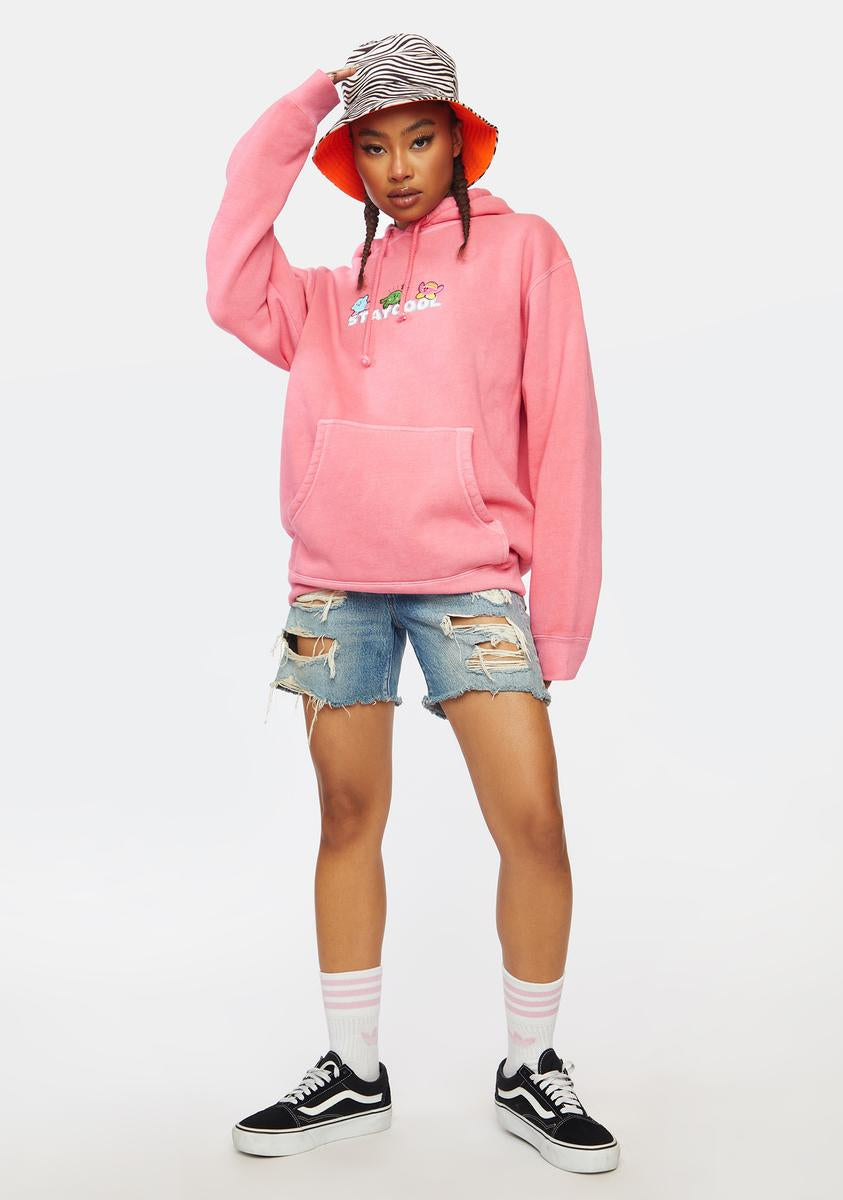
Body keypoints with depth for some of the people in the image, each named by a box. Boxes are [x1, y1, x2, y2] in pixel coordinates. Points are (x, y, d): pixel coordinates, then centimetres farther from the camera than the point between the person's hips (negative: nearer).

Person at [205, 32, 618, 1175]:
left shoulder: (520, 247, 6)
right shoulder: (335, 288, 18)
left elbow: (561, 432, 0)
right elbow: (236, 288, 0)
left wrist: (561, 615, -6)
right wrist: (294, 114, 6)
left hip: (468, 580, -3)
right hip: (335, 584, 4)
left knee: (533, 823, -8)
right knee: (349, 821, 8)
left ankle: (531, 1071, 13)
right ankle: (353, 1075, 21)